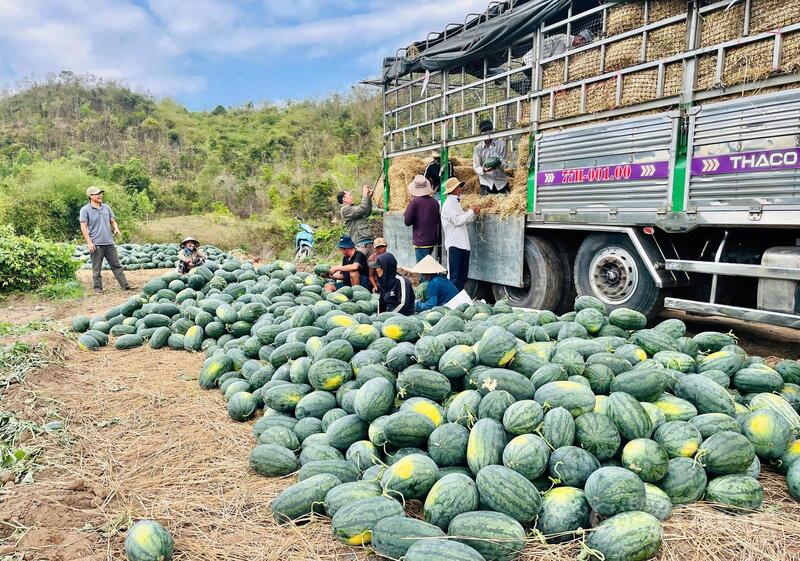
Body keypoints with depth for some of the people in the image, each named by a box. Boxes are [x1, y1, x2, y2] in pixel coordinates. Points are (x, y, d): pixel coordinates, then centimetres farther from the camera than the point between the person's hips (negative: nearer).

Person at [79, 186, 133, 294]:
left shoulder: (106, 207, 12)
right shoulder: (85, 210, -3)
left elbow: (113, 221, 20)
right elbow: (83, 227, -6)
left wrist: (116, 229, -2)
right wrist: (89, 242, -13)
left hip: (109, 243, 4)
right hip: (96, 244, -4)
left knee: (116, 265, 6)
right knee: (96, 269, 3)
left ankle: (125, 285, 7)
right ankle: (98, 288, 11)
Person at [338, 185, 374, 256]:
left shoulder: (352, 208, 24)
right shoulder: (345, 209, -4)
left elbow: (368, 212, 29)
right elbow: (361, 209, -14)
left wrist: (369, 197, 19)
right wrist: (365, 195, -2)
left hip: (368, 241, 9)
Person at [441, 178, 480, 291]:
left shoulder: (456, 203, 21)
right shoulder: (449, 204, -8)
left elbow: (465, 220, 24)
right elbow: (458, 221, -16)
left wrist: (475, 213, 7)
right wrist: (471, 211, -6)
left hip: (463, 244, 9)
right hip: (454, 244, -9)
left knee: (463, 277, 11)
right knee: (455, 277, -8)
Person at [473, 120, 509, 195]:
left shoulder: (501, 144, -2)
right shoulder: (478, 148, -2)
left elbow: (504, 163, -4)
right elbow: (476, 167, -4)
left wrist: (499, 164, -29)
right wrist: (483, 170, -27)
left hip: (501, 181, 1)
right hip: (486, 182, 0)